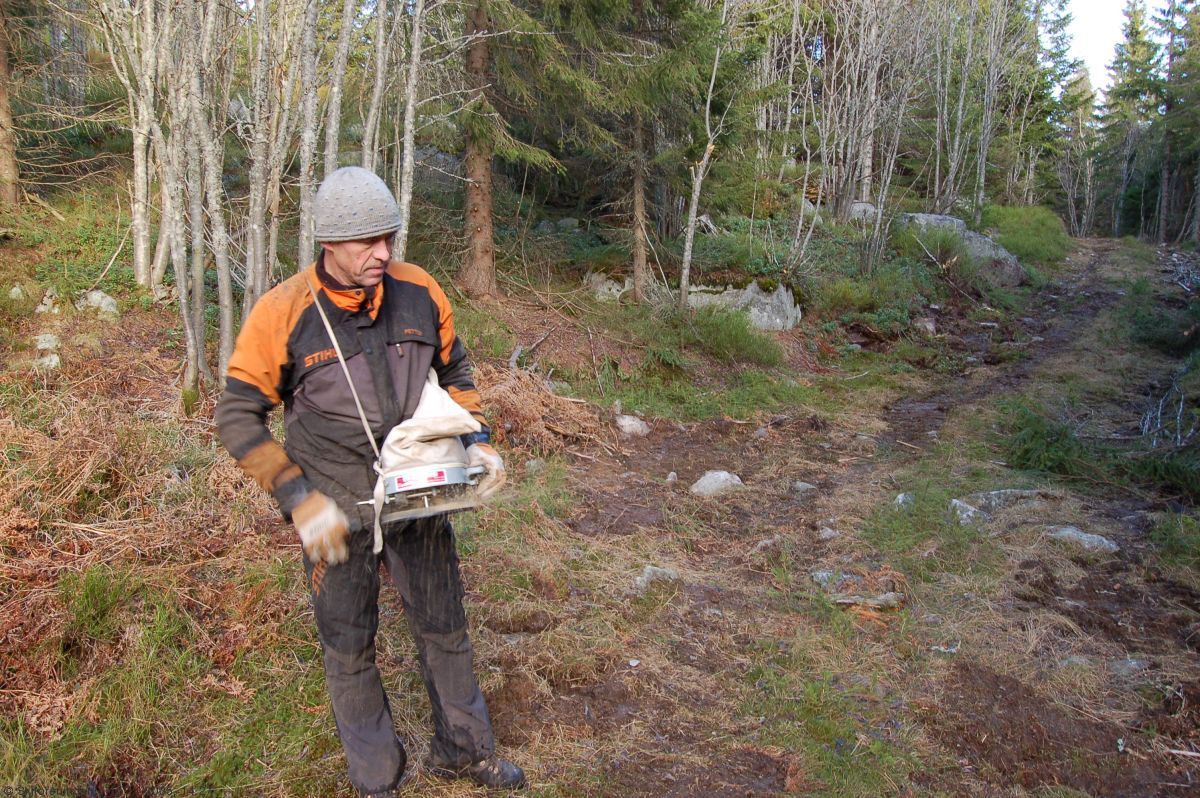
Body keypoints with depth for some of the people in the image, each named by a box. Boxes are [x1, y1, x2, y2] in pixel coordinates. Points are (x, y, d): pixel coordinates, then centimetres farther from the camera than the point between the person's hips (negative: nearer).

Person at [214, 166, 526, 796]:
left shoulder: (420, 294, -8)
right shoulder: (283, 313, -17)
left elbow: (453, 373, 9)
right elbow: (238, 419, -12)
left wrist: (476, 441, -6)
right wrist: (300, 499, -19)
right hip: (335, 509, -2)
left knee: (443, 626, 17)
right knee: (349, 647, 14)